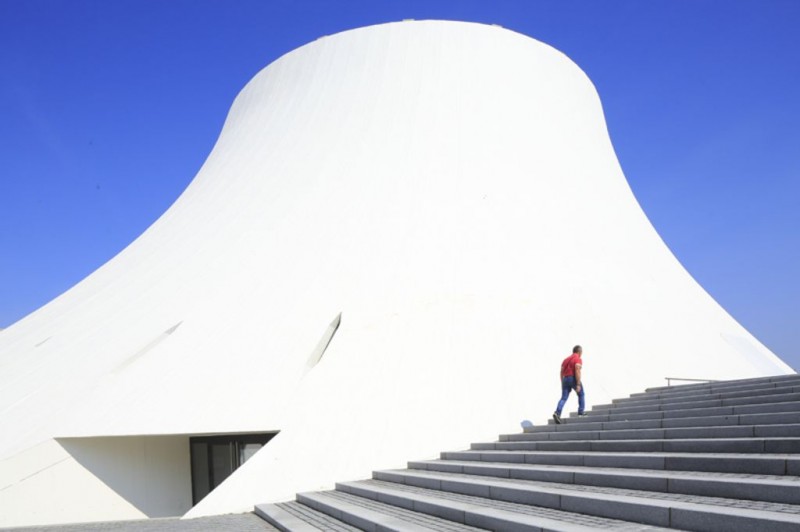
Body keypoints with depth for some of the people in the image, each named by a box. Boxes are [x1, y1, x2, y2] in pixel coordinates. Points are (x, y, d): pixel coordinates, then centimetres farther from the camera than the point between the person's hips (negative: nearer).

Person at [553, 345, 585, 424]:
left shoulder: (566, 359, 19)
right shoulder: (578, 359, -2)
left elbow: (561, 373, 17)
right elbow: (577, 371, -15)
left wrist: (562, 383, 21)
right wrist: (578, 384, -17)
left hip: (565, 379, 6)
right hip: (574, 378, -5)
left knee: (564, 398, -1)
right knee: (581, 395, 16)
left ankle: (557, 413, -19)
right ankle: (581, 412, 15)